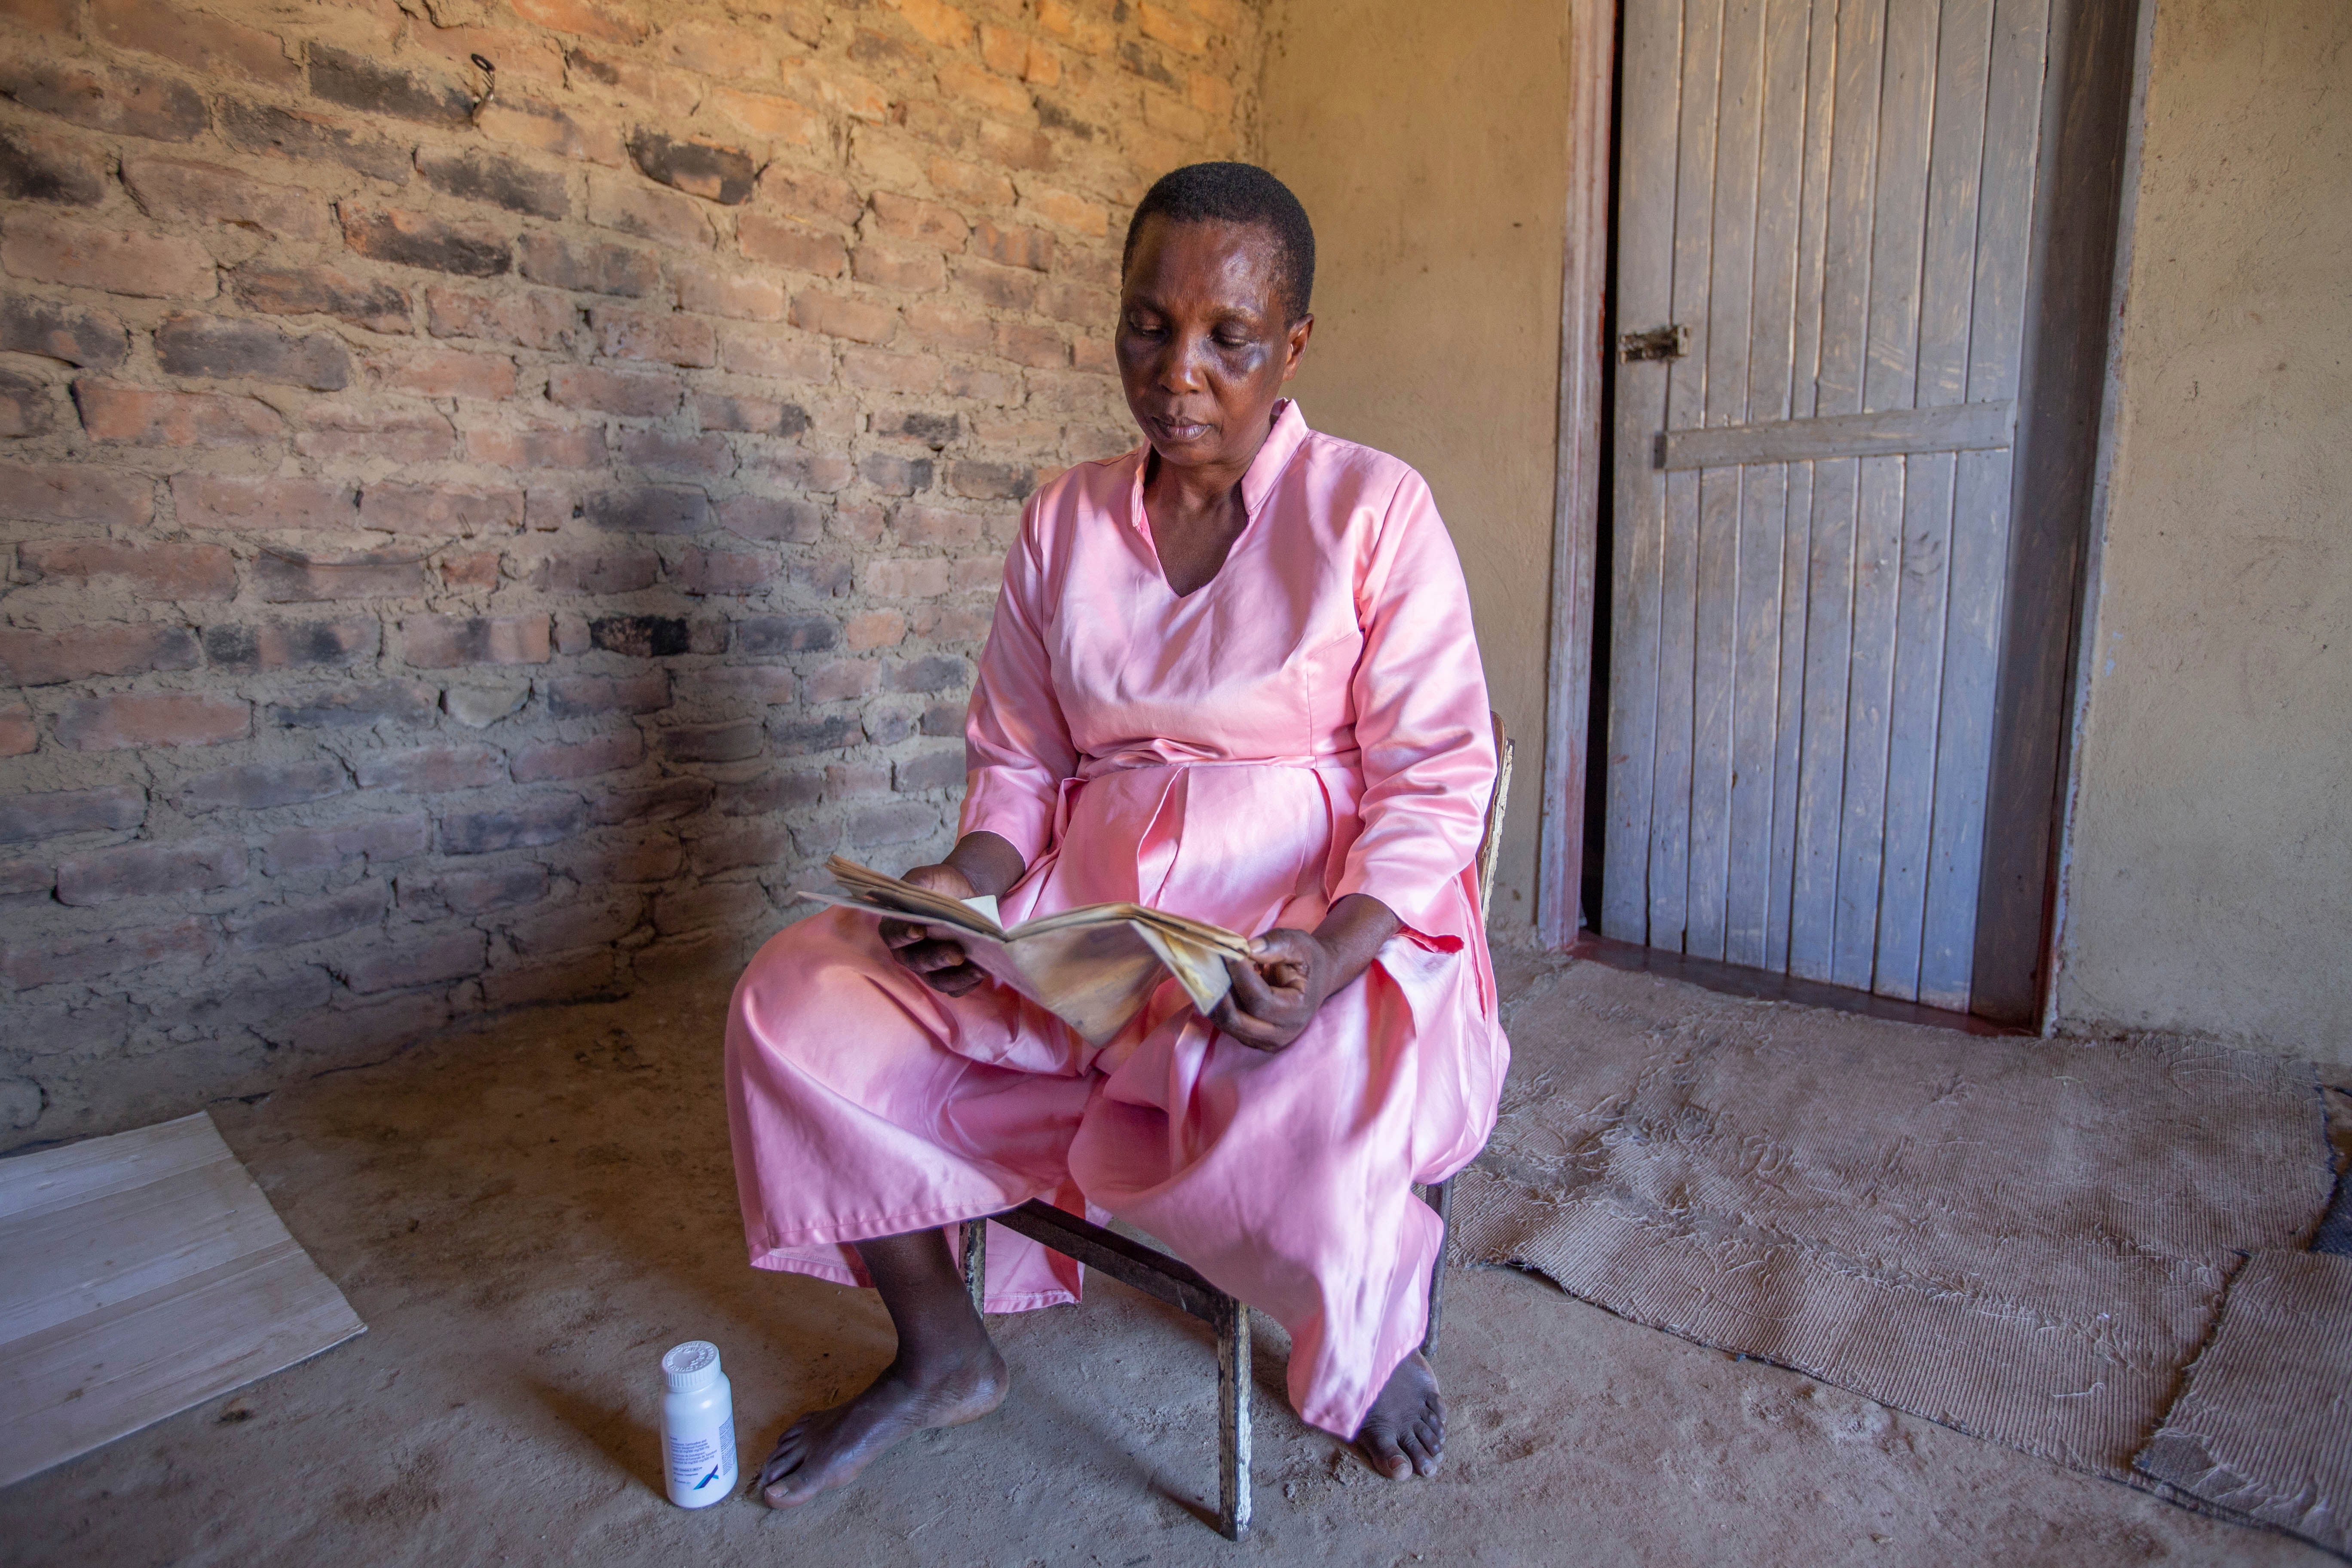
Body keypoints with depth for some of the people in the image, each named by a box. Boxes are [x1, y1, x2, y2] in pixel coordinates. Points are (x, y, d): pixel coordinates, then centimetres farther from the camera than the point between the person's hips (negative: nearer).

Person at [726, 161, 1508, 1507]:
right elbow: (1019, 765, 12)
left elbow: (1436, 783, -7)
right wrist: (967, 880, -10)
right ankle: (945, 1358, 12)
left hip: (1316, 923, -3)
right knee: (795, 998, -11)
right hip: (1084, 915, 4)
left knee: (1305, 1127, -35)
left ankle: (1385, 1335, 9)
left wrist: (1329, 956, -24)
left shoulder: (1374, 509, -3)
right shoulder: (1064, 523, 9)